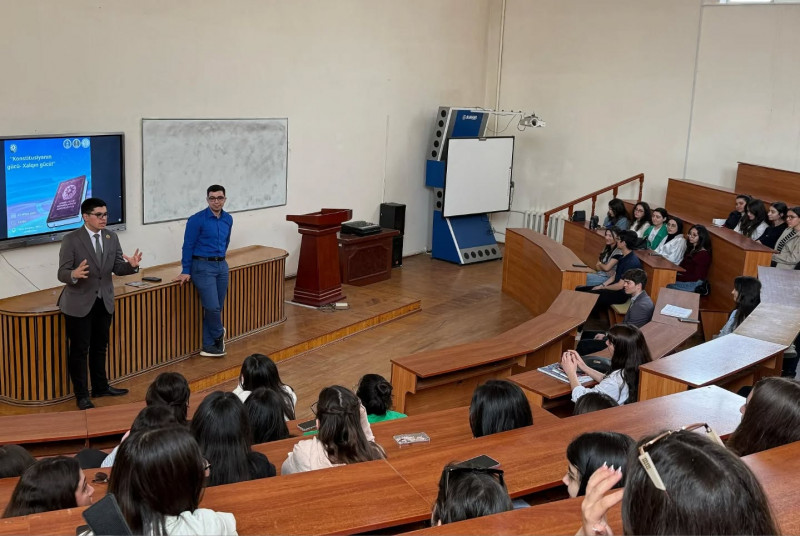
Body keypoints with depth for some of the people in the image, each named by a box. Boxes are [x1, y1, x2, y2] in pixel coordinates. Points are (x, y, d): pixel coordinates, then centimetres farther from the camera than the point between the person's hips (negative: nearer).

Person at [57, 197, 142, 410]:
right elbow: (62, 273, -17)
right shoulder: (71, 240, -15)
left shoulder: (112, 237, 2)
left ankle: (100, 387, 34)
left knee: (100, 347, 19)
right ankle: (81, 395, 15)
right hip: (79, 303, -6)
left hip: (104, 302, 6)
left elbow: (117, 267, 2)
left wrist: (131, 265, -20)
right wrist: (75, 274, -40)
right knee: (79, 350, 3)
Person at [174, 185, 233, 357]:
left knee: (217, 307, 7)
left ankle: (210, 345, 16)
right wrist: (186, 271, -8)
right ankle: (218, 334, 16)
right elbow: (188, 246, -7)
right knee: (212, 306, -13)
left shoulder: (228, 219, 7)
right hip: (202, 267, -6)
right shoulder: (197, 220, -10)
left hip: (222, 266, 6)